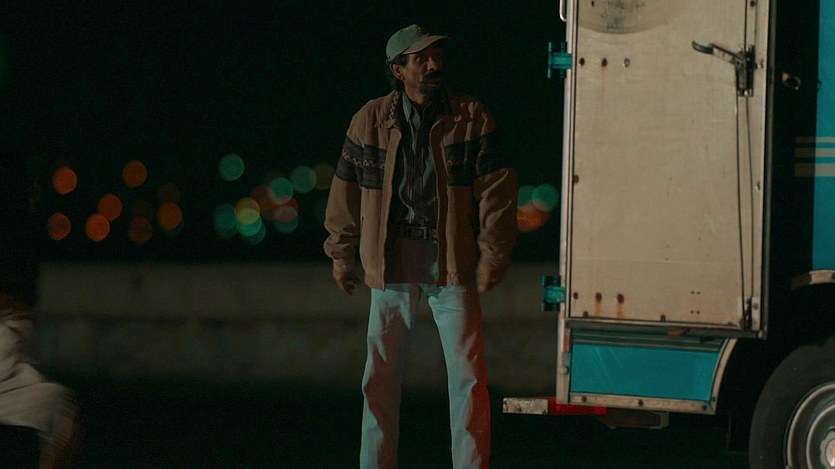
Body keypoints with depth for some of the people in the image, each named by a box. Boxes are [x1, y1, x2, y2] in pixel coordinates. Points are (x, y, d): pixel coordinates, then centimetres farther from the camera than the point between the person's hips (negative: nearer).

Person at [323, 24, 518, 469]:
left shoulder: (472, 117, -2)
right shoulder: (370, 120, 2)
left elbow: (497, 189, -2)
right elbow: (346, 187, 10)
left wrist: (493, 255, -6)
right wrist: (342, 252, 12)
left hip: (453, 260, -1)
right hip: (392, 259, 1)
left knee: (467, 372, -2)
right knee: (382, 372, 5)